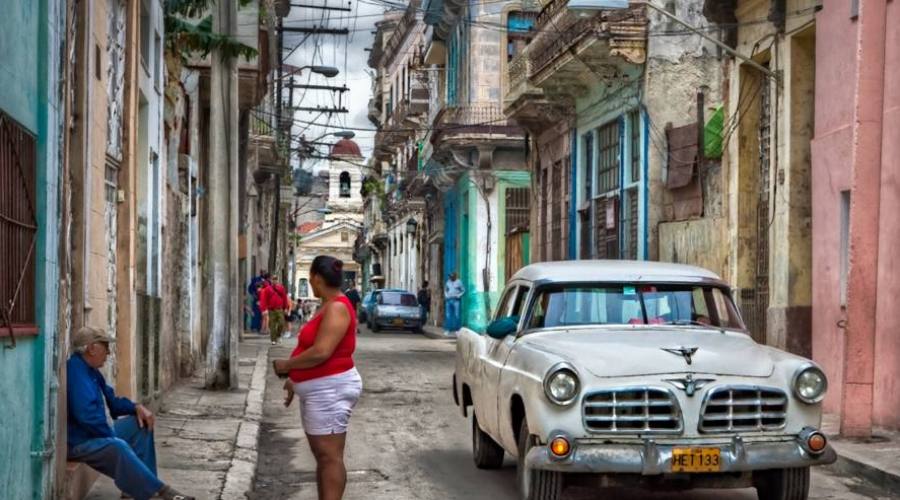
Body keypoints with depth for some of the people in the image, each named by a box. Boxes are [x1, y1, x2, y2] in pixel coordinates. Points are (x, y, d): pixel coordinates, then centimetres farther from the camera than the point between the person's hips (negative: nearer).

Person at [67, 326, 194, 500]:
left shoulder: (91, 371, 14)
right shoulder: (75, 370, -21)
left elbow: (112, 402, 22)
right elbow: (86, 415, -31)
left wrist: (137, 407, 3)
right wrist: (112, 436, -20)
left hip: (98, 434, 12)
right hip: (79, 442, -12)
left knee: (140, 423, 13)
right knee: (117, 447, -36)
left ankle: (143, 483, 2)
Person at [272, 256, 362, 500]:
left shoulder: (337, 308, -18)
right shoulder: (328, 306, 14)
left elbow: (321, 352, -26)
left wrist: (286, 365, -14)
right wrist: (296, 380, 21)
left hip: (329, 390, -11)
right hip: (317, 390, 11)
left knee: (330, 456, -11)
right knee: (322, 455, 13)